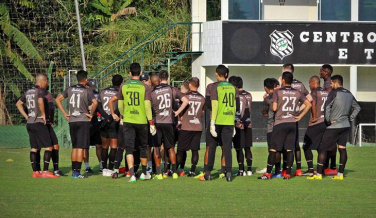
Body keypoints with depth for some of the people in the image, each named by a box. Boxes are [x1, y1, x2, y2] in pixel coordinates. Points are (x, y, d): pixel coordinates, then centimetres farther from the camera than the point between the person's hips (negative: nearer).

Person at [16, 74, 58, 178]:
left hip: (29, 123, 8)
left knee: (34, 148, 10)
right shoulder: (41, 91, -9)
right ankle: (45, 171, -10)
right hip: (39, 123, -8)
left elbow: (18, 104, 23)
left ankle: (35, 171, 9)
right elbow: (40, 101, -29)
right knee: (48, 147, -4)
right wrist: (43, 114, -17)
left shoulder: (28, 92, 15)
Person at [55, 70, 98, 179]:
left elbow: (58, 99, 9)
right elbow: (95, 103, -21)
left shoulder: (70, 89, 8)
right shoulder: (87, 91, -7)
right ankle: (77, 172, -8)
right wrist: (91, 114, -7)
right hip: (83, 121, -5)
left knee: (74, 147, 15)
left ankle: (74, 170, 16)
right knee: (81, 147, -4)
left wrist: (65, 114, 10)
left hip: (72, 121, 5)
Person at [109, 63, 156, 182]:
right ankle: (144, 173, 28)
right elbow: (147, 106, -9)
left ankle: (132, 175, -16)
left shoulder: (124, 86, 1)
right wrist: (151, 123, -5)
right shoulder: (145, 87, -6)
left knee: (129, 149, -1)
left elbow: (112, 101, 10)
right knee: (143, 147, 16)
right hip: (142, 121, -1)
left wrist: (113, 114, 28)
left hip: (127, 121, 1)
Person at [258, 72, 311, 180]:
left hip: (280, 123, -3)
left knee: (273, 149, 1)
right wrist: (300, 116, 12)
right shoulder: (297, 93, 7)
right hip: (292, 123, 3)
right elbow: (308, 104, 10)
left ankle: (268, 173, 0)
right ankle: (288, 173, 2)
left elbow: (274, 108, -8)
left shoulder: (277, 92, -5)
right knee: (289, 149, 4)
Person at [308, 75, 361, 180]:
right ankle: (340, 174, 6)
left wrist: (328, 120, -7)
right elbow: (357, 107, 20)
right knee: (342, 148, 8)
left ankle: (319, 174, -5)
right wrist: (350, 118, 16)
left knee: (323, 148, -2)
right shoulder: (349, 94, 10)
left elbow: (327, 107, -18)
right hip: (346, 126, 7)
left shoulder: (334, 92, -11)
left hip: (334, 126, -7)